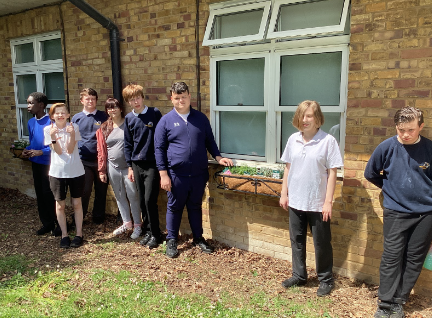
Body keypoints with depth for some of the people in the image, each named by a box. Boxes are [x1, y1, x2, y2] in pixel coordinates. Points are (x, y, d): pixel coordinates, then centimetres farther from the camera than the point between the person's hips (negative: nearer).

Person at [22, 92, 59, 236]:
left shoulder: (51, 122, -16)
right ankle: (47, 223, 27)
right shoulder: (30, 122, 8)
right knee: (40, 194, 13)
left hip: (49, 164, -7)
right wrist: (27, 150, -2)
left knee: (49, 194, -3)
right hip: (36, 163, 8)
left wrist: (41, 152, -24)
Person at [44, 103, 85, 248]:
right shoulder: (48, 130, -3)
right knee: (60, 205, 9)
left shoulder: (74, 127, -5)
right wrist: (53, 137, -25)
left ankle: (79, 234, 22)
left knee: (77, 203, 9)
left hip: (76, 171, 0)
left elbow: (70, 150, -11)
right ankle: (64, 235, 23)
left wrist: (72, 135, -26)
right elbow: (58, 151, -10)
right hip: (57, 172, 1)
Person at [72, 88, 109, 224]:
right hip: (83, 161, 0)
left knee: (101, 191, 9)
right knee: (84, 191, 1)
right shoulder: (76, 118, 7)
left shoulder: (103, 117, 4)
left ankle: (98, 217, 25)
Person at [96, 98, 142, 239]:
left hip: (128, 166, -4)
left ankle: (137, 226, 12)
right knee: (120, 197, 13)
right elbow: (101, 150, 9)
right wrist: (102, 170, 7)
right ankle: (127, 223, 28)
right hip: (113, 167, 4)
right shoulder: (104, 128, 8)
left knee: (133, 197, 0)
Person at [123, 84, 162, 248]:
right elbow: (128, 144, 13)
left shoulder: (155, 113, -4)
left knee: (149, 200, -8)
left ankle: (155, 234, 8)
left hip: (153, 163, -4)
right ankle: (148, 231, 25)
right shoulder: (129, 118, 7)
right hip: (137, 164, 4)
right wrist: (130, 167, 10)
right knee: (142, 202, 10)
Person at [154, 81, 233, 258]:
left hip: (199, 173, 2)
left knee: (195, 207, 15)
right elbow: (159, 149, -2)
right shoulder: (166, 121, -1)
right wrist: (163, 174, -7)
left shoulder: (201, 118, 7)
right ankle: (171, 240, 25)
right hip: (176, 174, -2)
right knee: (174, 207, 9)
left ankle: (198, 238, 30)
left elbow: (209, 141, 15)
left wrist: (218, 157, 0)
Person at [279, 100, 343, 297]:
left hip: (318, 203, -4)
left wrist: (328, 201, -12)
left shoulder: (328, 141, -10)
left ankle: (326, 280, 28)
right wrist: (284, 193, 8)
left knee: (322, 243, 10)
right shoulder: (293, 139, 3)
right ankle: (299, 276, 33)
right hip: (295, 201, 5)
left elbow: (332, 173, -10)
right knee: (296, 240, 16)